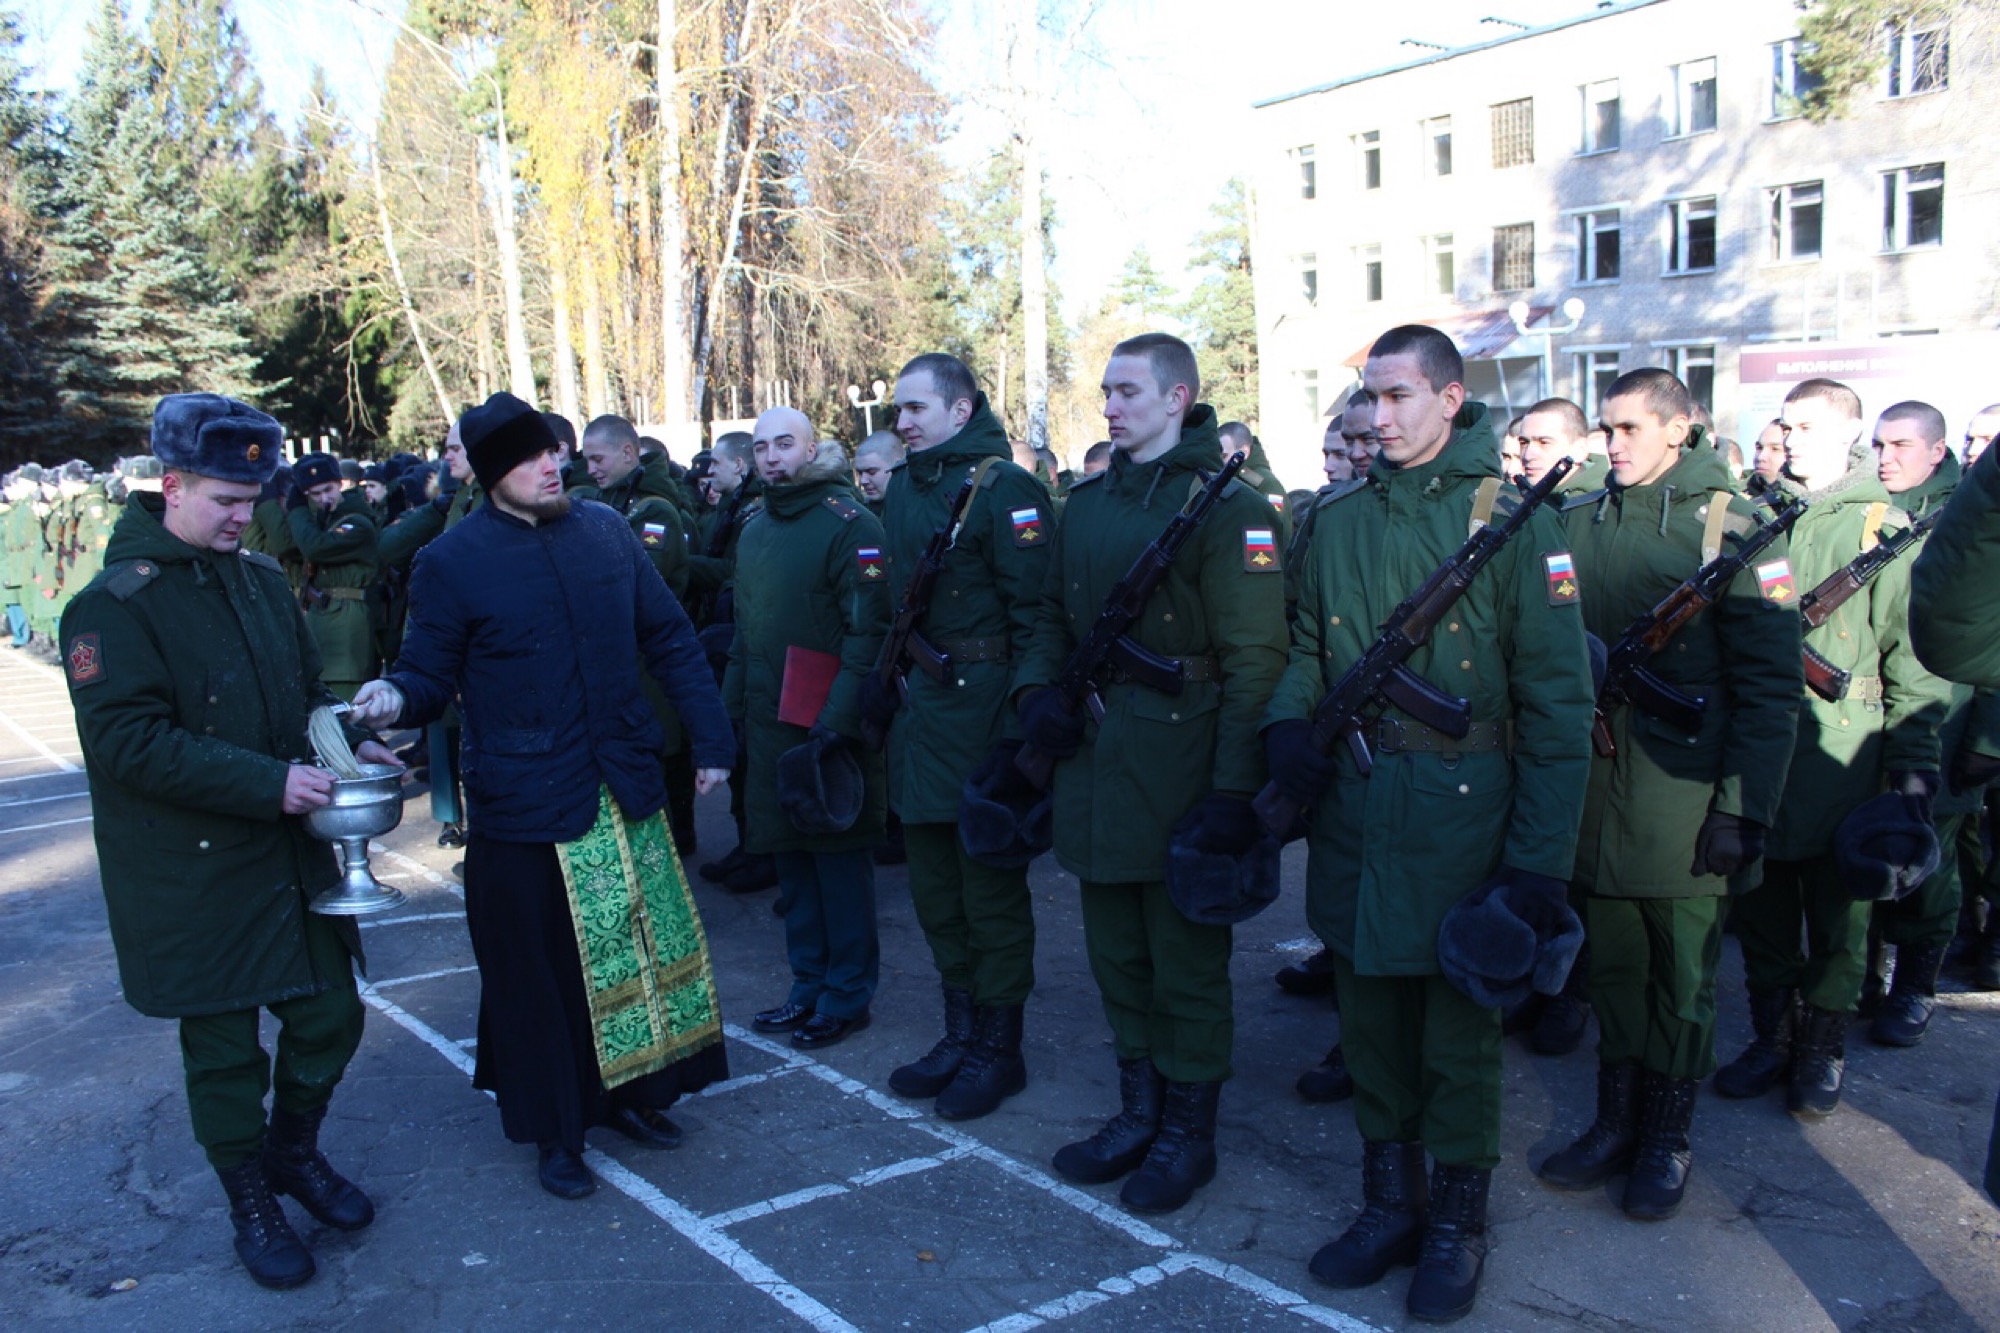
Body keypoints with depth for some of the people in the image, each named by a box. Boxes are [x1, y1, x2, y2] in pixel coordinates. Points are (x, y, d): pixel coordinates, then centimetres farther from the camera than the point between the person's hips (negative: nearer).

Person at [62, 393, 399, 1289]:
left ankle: (293, 1150, 40)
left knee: (330, 1016, 13)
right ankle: (250, 1202, 31)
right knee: (224, 1050, 10)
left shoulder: (261, 579, 6)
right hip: (193, 874, -6)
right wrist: (269, 783, -25)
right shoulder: (116, 604, -15)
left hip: (291, 855, 6)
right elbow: (129, 741, -21)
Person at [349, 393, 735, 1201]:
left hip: (625, 789, 4)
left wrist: (710, 739, 5)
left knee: (642, 945, 13)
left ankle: (630, 1093, 33)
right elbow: (431, 676, -1)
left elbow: (669, 640, 8)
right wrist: (396, 698, -25)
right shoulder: (452, 562, -6)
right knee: (540, 968, 6)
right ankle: (556, 1131, 24)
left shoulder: (605, 531, 4)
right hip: (524, 802, -4)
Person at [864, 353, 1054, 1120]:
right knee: (934, 883, 15)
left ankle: (1000, 1048, 17)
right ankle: (961, 1032, 29)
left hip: (979, 709, -8)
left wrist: (1019, 722, -19)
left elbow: (1032, 612, -16)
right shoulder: (904, 488, 13)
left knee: (991, 889, 3)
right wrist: (882, 676, 13)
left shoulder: (1004, 488, -11)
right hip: (917, 709, 8)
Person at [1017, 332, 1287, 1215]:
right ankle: (1138, 1116, 33)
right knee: (1116, 956, 17)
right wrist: (1037, 687, 1)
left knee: (1187, 963, 6)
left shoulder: (1226, 504, -11)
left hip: (1180, 760, -7)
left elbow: (1255, 658, -16)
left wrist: (1236, 788, -21)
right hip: (1093, 755, 7)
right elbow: (1057, 613, 21)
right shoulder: (1088, 501, 11)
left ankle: (1188, 1135, 23)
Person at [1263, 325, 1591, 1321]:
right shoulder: (1336, 522, 8)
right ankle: (1389, 1203, 31)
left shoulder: (1512, 520, -6)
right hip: (1351, 818, 4)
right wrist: (1289, 719, -4)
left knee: (1460, 1032, 8)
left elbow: (1556, 699, -8)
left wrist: (1541, 854, -12)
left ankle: (1457, 1221, 26)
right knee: (1371, 1023, 14)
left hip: (1461, 818, -4)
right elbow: (1306, 646, 18)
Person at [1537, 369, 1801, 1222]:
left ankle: (1667, 1140, 23)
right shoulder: (1577, 524, 8)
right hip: (1593, 786, 4)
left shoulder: (1729, 531, -6)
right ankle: (1616, 1124, 27)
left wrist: (1745, 805, -14)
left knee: (1681, 979, 8)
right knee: (1611, 967, 13)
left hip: (1683, 792, -4)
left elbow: (1770, 683, -9)